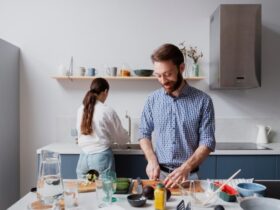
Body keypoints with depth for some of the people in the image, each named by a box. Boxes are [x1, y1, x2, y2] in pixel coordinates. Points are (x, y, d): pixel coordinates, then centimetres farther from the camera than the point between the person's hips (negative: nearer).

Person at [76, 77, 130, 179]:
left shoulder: (81, 110, 2)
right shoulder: (108, 111, -11)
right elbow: (121, 137, 0)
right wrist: (127, 137, 22)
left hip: (83, 157, 5)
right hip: (101, 157, -5)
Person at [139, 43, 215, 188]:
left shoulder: (203, 101, -6)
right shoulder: (153, 99, 1)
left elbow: (207, 142, -6)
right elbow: (144, 133, 9)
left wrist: (185, 168, -18)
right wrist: (152, 160, -6)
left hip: (189, 175, -1)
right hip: (158, 174, 2)